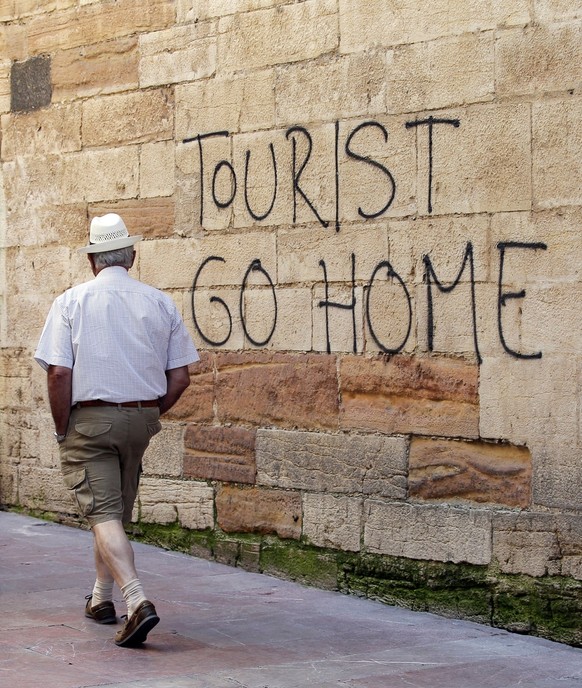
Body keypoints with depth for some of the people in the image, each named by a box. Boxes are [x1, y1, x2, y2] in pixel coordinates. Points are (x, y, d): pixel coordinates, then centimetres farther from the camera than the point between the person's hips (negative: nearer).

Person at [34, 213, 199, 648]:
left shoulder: (72, 301, -5)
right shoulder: (160, 303, 3)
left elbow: (59, 373, -13)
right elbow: (180, 378, 1)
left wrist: (62, 430, -2)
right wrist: (150, 414, 15)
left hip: (90, 418, -4)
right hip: (141, 419, 4)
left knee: (103, 514, -6)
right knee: (118, 512, 20)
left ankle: (138, 601, -24)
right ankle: (101, 599, 32)